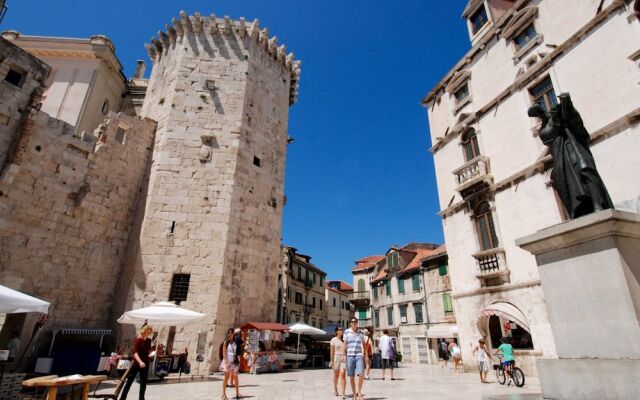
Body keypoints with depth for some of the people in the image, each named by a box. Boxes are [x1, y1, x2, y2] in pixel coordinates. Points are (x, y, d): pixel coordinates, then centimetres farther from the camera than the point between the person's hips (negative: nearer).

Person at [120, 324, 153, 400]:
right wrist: (140, 362, -40)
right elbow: (135, 352, -28)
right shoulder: (138, 340, -16)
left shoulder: (148, 340, 3)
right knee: (129, 382, 5)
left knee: (143, 383, 9)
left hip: (145, 364, 5)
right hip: (136, 363, -5)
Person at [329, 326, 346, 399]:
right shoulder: (333, 340, -3)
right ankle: (335, 389, 34)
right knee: (336, 375, 13)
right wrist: (331, 361, -7)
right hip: (336, 357, -1)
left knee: (342, 375, -9)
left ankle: (343, 393, -9)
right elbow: (332, 351, -4)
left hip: (343, 358, 1)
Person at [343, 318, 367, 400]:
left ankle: (359, 392, 7)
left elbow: (364, 344, 11)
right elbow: (345, 344, 3)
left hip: (359, 356, 0)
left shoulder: (361, 332, 4)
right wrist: (343, 355, -2)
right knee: (351, 376, 3)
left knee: (361, 374, -14)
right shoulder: (347, 332, 0)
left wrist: (365, 355, 7)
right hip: (350, 356, 0)